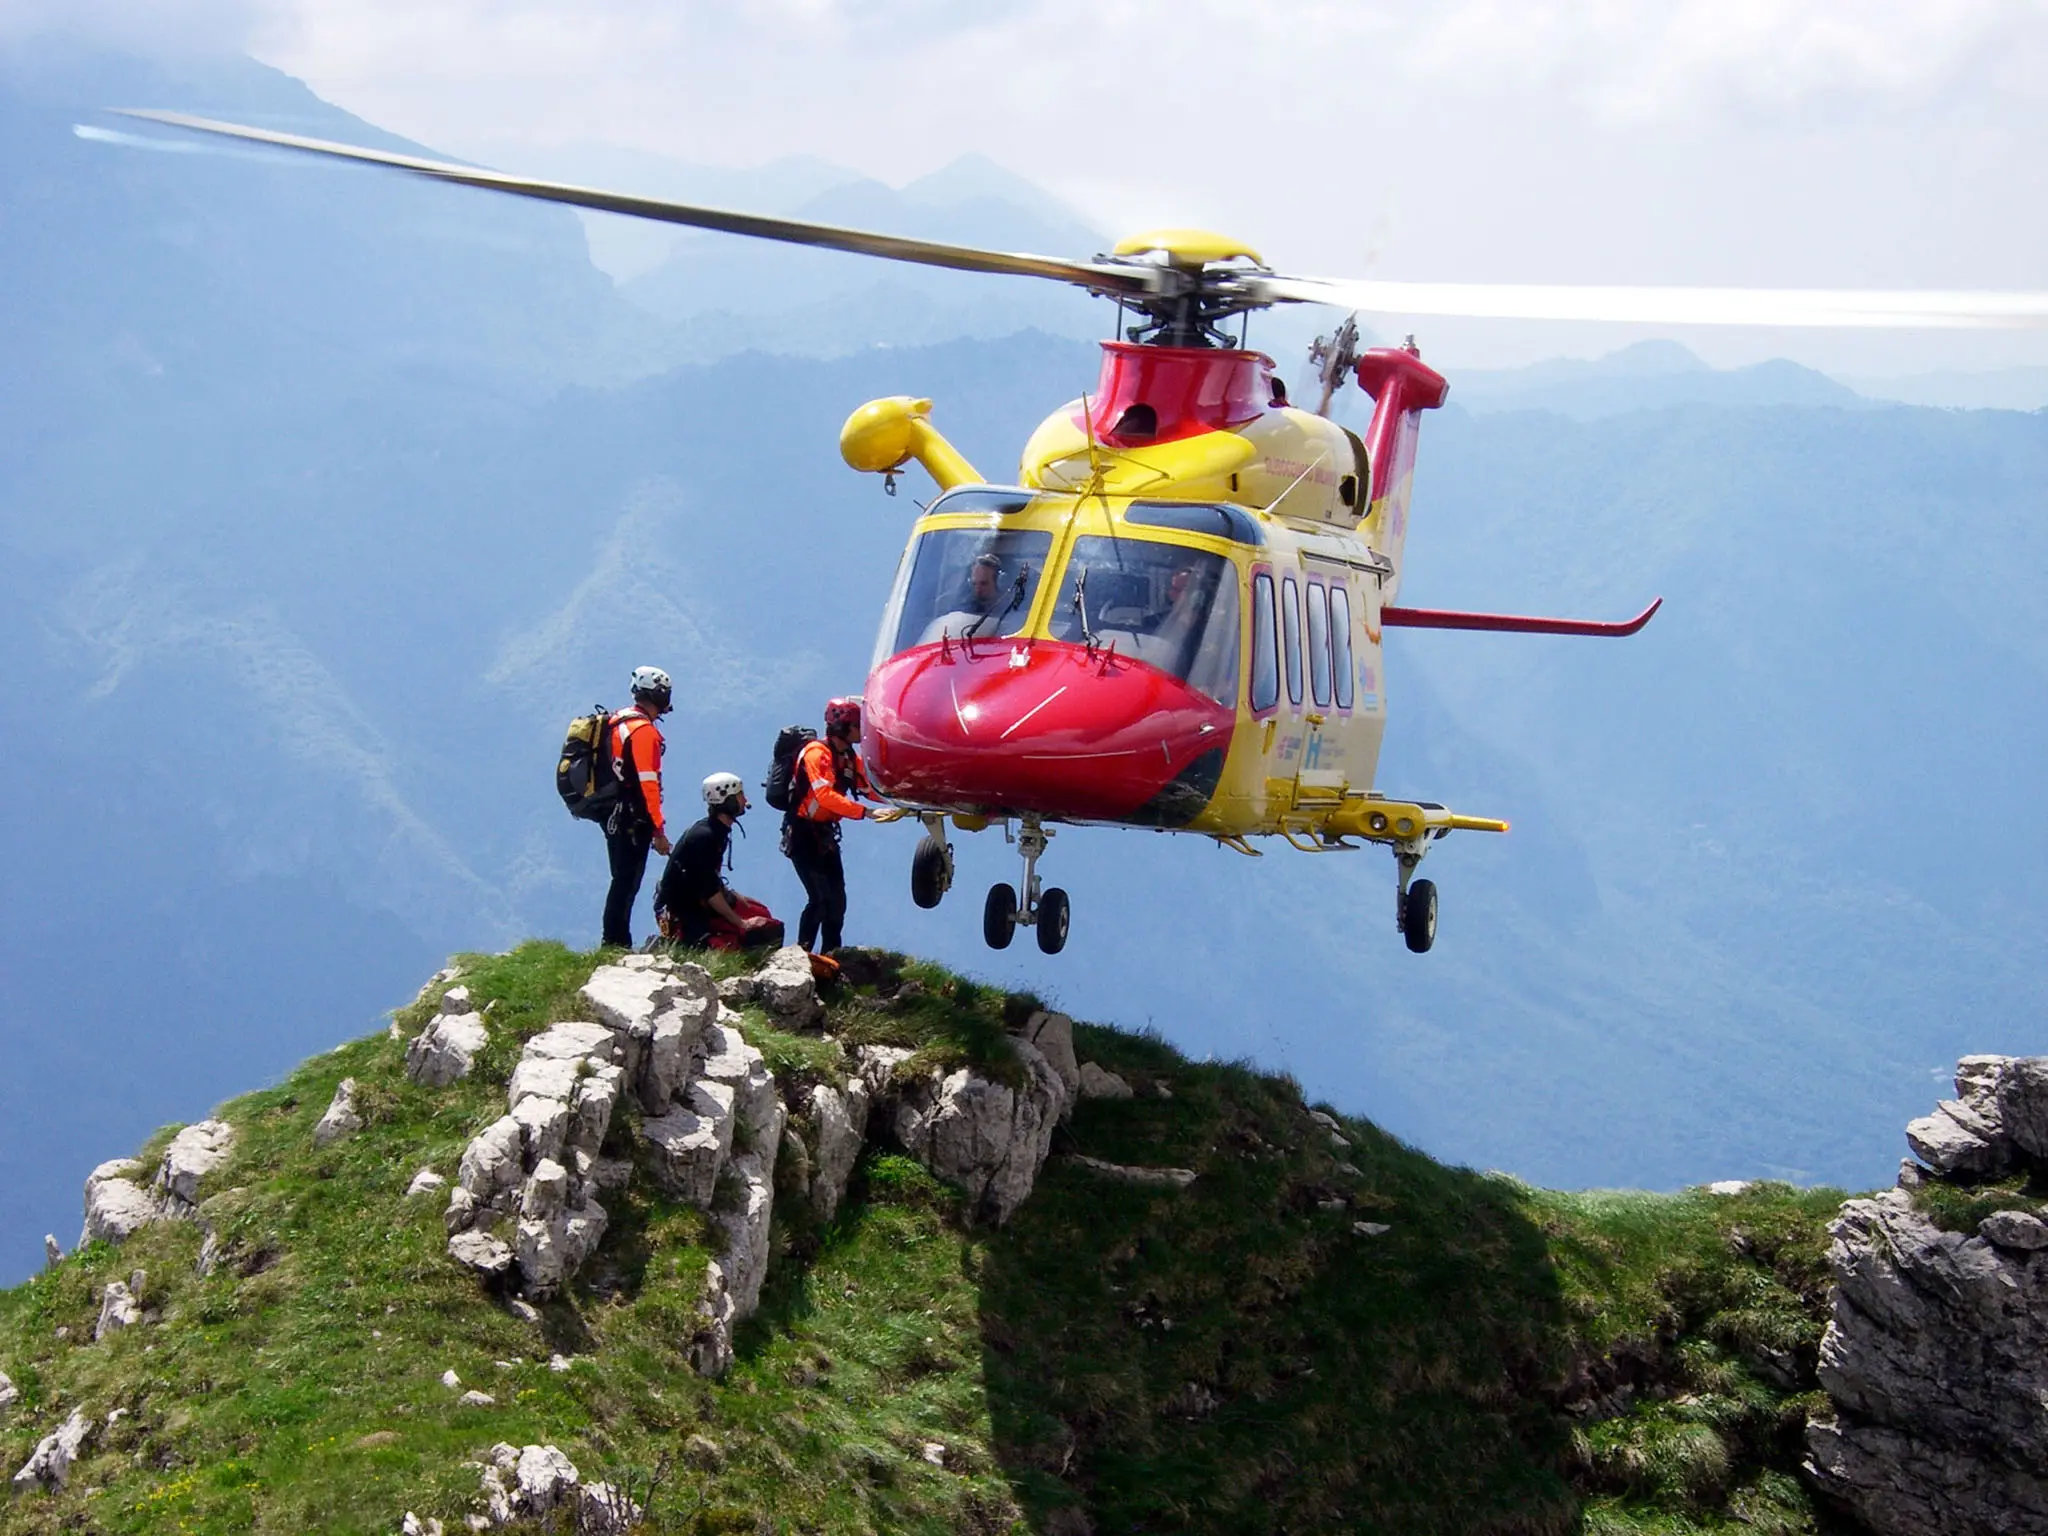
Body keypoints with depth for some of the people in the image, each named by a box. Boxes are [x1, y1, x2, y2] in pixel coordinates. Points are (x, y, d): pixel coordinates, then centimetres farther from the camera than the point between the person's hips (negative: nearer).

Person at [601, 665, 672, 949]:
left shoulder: (619, 721, 13)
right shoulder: (644, 730, -15)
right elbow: (648, 784, -20)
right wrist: (659, 831, -18)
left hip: (614, 816, 9)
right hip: (632, 820, -9)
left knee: (623, 881, 14)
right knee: (627, 883, -7)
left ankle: (615, 943, 17)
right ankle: (617, 944, -7)